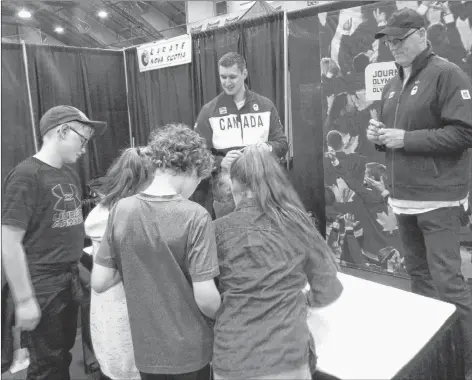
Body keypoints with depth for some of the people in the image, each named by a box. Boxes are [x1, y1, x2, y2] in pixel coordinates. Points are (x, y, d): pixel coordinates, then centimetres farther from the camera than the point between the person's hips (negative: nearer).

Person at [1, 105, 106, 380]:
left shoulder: (71, 175, 8)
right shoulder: (26, 175, -15)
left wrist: (78, 272, 9)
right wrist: (24, 300, -16)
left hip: (69, 281, 7)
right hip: (42, 287, -7)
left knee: (63, 356, 19)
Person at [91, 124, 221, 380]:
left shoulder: (121, 211, -8)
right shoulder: (195, 216, -20)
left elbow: (99, 283, -5)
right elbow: (205, 298, -20)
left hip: (145, 349, 3)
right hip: (190, 351, -3)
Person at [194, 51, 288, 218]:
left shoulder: (265, 106, 7)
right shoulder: (209, 111, 2)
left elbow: (282, 144, 8)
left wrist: (269, 147, -15)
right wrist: (221, 162, -20)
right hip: (226, 196, -1)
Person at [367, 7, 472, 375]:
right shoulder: (393, 84, 16)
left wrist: (406, 138, -19)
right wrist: (378, 134, 3)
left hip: (437, 198, -7)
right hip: (403, 196, 8)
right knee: (418, 275, 17)